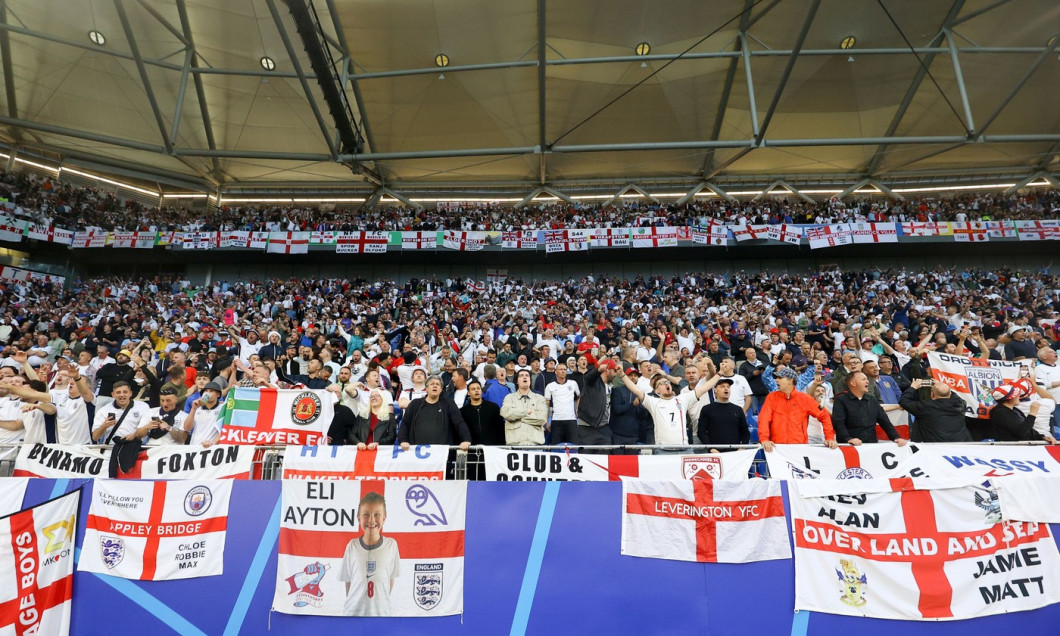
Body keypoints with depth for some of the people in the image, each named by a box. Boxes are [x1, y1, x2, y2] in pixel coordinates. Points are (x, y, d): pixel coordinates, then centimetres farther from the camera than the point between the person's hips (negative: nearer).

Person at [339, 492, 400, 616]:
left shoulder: (391, 544, -8)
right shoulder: (352, 546, -6)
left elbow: (391, 578, 2)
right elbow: (348, 580, 4)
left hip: (380, 611, 0)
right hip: (353, 611, 0)